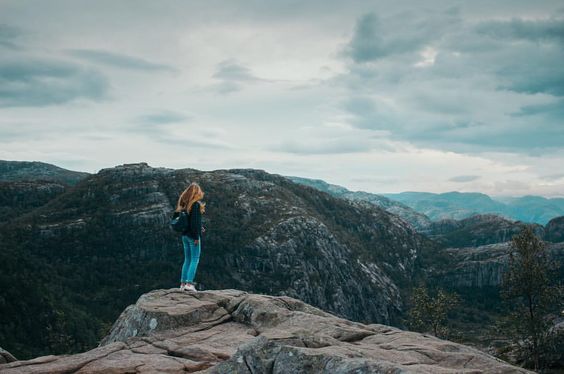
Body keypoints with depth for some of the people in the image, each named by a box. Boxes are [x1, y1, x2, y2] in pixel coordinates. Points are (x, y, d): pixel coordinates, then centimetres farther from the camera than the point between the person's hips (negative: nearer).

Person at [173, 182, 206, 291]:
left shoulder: (184, 204, 9)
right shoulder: (196, 204, -14)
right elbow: (195, 221, -19)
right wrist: (196, 237, -16)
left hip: (185, 235, 8)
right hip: (193, 236, -8)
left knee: (187, 260, 14)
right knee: (195, 260, -3)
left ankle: (183, 283, 14)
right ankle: (189, 283, -10)